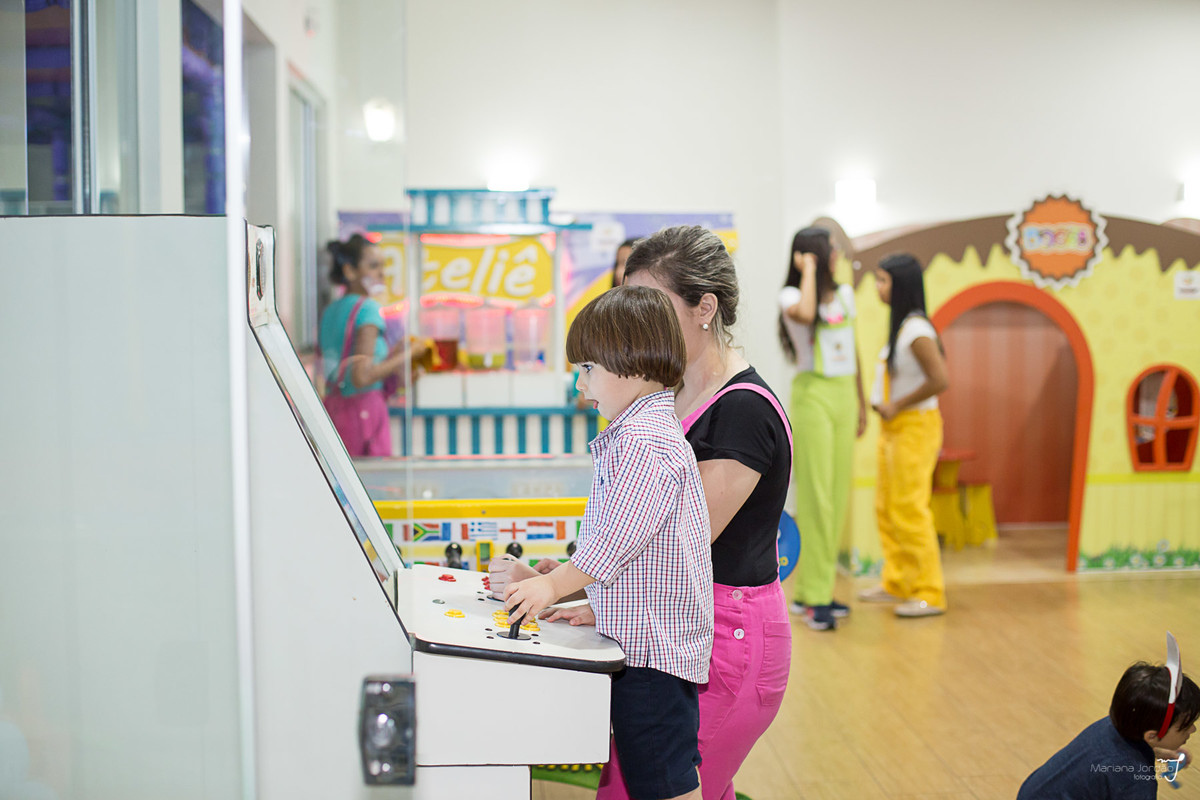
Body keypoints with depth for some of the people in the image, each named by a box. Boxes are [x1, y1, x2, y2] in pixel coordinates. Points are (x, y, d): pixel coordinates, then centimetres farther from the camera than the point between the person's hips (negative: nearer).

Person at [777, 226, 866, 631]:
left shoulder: (844, 294, 14)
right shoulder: (791, 295, -5)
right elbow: (804, 314, -30)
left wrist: (861, 401, 21)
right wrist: (809, 270, -14)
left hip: (844, 396, 7)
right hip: (812, 396, -7)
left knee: (838, 496, 6)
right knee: (816, 496, -9)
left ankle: (810, 590, 14)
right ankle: (814, 598, -5)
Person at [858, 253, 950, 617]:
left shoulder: (916, 329, -18)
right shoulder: (899, 325, 10)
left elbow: (940, 380, -26)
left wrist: (897, 406, -18)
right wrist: (884, 406, 7)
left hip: (915, 426, -10)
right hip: (893, 427, 10)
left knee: (909, 511, -6)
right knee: (886, 509, 14)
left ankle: (930, 594, 2)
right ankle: (896, 584, 24)